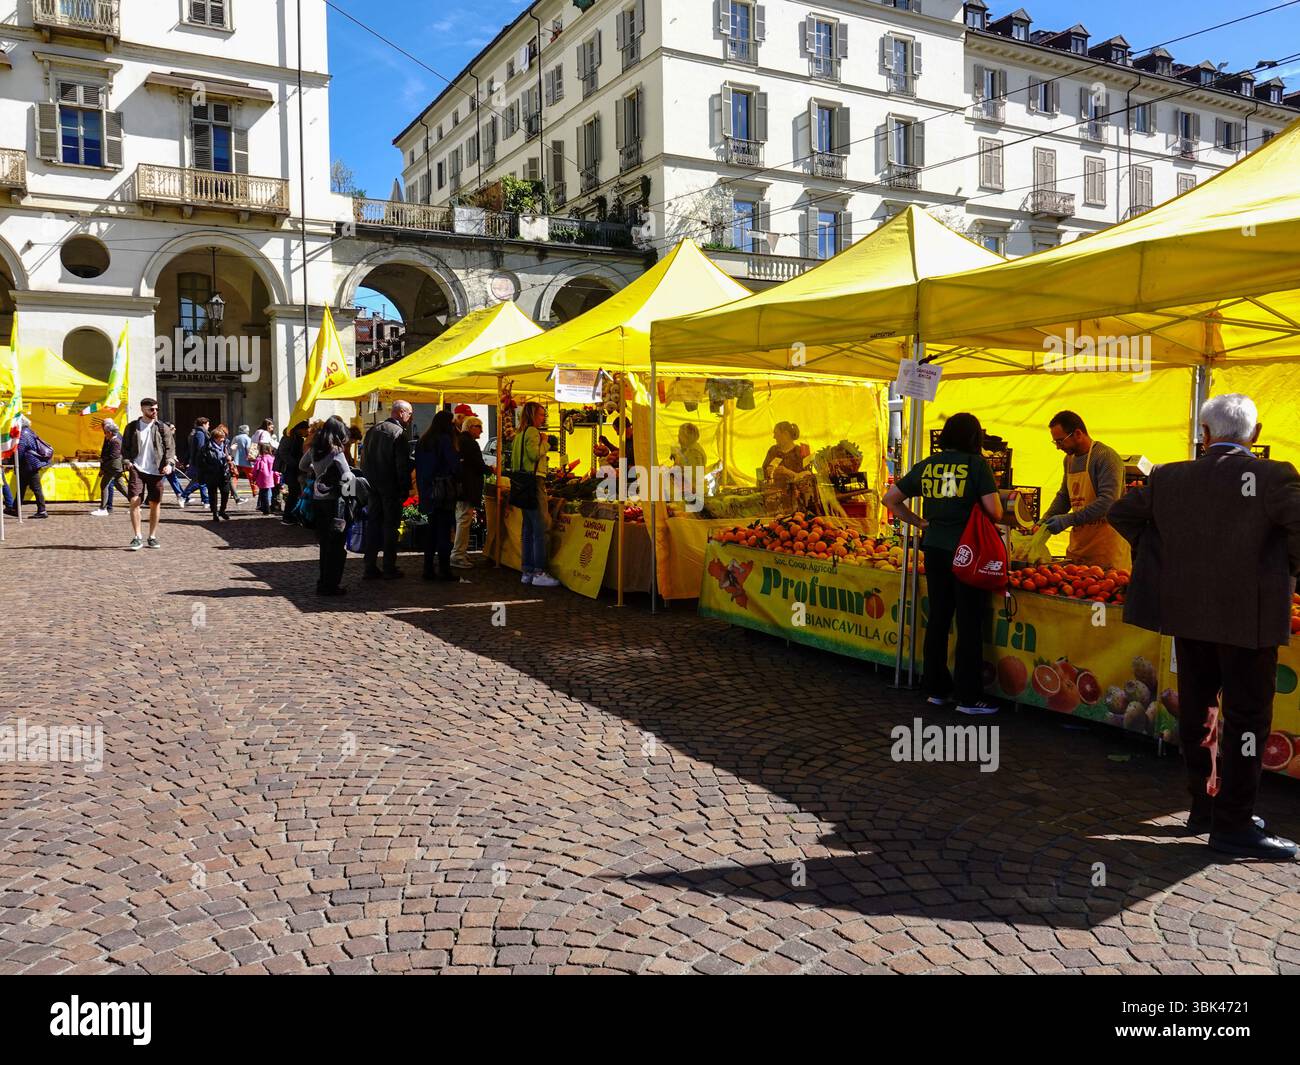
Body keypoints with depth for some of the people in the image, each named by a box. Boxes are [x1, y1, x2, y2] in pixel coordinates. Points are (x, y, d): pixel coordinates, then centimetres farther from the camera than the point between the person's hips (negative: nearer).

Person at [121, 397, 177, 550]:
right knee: (134, 501, -13)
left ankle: (152, 537, 17)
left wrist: (169, 463, -13)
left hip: (156, 471, 1)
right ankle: (137, 537, -8)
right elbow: (125, 447, 10)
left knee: (155, 504, 5)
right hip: (137, 469, -1)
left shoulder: (163, 428, 6)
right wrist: (127, 461, -7)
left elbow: (170, 447, 3)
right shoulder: (132, 427, 7)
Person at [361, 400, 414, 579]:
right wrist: (405, 488, -9)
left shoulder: (372, 430, 11)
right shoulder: (398, 432, -12)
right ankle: (389, 568, 3)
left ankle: (370, 567, 11)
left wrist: (368, 481, 17)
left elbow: (364, 459, 14)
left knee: (372, 525, 10)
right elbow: (403, 464, -15)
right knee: (390, 526, 0)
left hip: (373, 486, 6)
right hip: (391, 487, -6)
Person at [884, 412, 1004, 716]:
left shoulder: (926, 466, 6)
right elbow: (994, 511, -12)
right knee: (969, 624, 2)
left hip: (934, 548, 5)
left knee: (938, 618, 14)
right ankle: (968, 697, 8)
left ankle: (935, 689, 22)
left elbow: (890, 499, 10)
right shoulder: (976, 464, -7)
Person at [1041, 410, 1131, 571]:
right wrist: (1045, 520, 9)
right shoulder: (1069, 459, 14)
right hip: (1078, 545, 8)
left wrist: (1069, 520, -25)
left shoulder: (1106, 457, -12)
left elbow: (1108, 502, -22)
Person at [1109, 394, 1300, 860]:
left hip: (1188, 613, 5)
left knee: (1196, 711, 15)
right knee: (1246, 718, 3)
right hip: (1249, 617, -5)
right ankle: (1233, 826, 8)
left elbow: (1121, 512, 12)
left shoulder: (1169, 478, 2)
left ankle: (1204, 807, 27)